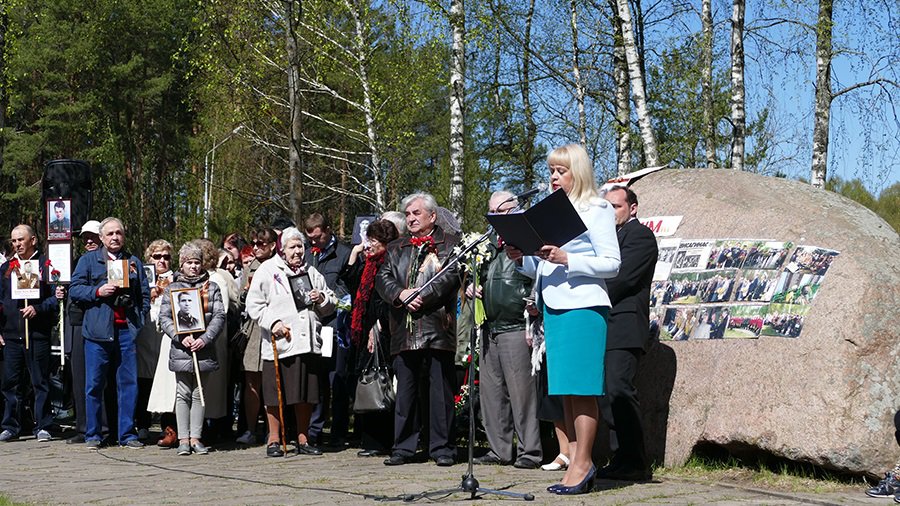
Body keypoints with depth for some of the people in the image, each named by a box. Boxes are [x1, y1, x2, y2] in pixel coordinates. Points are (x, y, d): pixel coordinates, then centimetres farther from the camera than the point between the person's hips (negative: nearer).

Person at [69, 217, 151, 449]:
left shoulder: (134, 262, 16)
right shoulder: (88, 259, 8)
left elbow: (145, 294, 17)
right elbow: (74, 289, 2)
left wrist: (140, 320, 5)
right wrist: (98, 291, -13)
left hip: (126, 330, 2)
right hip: (98, 330, -2)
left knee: (129, 383, 2)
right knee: (94, 384, 0)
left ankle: (127, 434, 10)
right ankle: (92, 435, 9)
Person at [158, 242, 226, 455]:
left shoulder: (211, 287, 8)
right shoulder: (172, 288, 8)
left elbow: (219, 316, 1)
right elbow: (164, 317, 2)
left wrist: (204, 339, -12)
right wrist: (181, 337, -12)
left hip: (204, 349, 1)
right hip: (181, 349, -1)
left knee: (199, 393, 5)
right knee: (183, 393, 0)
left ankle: (195, 437, 9)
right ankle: (183, 438, 3)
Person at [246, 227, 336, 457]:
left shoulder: (311, 272, 18)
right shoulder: (268, 270, 3)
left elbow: (331, 304, 23)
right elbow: (254, 304, -2)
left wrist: (322, 299, 1)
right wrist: (273, 322, -14)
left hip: (309, 343, 4)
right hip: (279, 343, -4)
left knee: (306, 395, 7)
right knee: (276, 395, 0)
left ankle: (303, 440, 17)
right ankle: (274, 441, 10)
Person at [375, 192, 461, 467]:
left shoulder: (450, 244, 6)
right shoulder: (396, 248, 20)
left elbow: (451, 276, -7)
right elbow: (383, 279, 9)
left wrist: (421, 295, -14)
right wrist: (401, 294, -10)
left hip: (438, 328, -4)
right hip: (404, 331, 4)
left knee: (441, 390, 0)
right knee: (405, 390, 6)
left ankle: (442, 447, 6)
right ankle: (403, 447, 11)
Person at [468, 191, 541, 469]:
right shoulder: (490, 246, 20)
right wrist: (472, 286, 12)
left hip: (516, 328, -8)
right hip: (490, 328, 8)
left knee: (521, 390, -8)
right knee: (491, 391, 8)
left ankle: (529, 451, -3)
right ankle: (500, 449, 15)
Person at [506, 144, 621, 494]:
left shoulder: (597, 210, -1)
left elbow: (612, 264, -9)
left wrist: (565, 259, -18)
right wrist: (522, 258, 2)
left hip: (583, 307, -7)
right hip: (554, 307, 7)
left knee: (580, 388, -8)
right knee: (565, 390, 7)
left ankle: (582, 464, -5)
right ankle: (576, 462, 10)